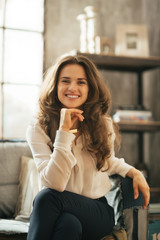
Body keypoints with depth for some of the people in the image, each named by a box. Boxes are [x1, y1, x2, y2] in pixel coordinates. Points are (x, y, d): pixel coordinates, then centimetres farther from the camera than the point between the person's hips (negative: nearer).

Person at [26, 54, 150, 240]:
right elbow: (54, 184, -20)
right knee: (68, 223, -39)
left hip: (99, 212, 1)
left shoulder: (103, 125, 3)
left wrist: (134, 173, 7)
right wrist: (64, 132, -23)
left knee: (47, 197, -32)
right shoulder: (38, 131, -6)